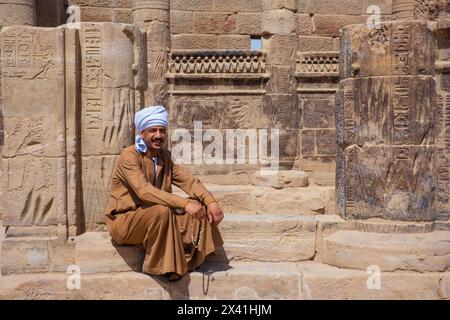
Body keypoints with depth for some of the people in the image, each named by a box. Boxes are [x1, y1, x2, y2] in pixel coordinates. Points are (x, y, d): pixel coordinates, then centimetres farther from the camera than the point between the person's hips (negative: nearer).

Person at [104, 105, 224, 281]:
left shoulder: (164, 156, 7)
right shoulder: (129, 156, -17)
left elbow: (188, 180, -3)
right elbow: (144, 191, -31)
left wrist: (211, 202, -21)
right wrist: (184, 203, -38)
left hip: (156, 217, 7)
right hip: (124, 221, -7)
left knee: (199, 205, -6)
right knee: (162, 211, -35)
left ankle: (188, 258, -2)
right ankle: (164, 267, -18)